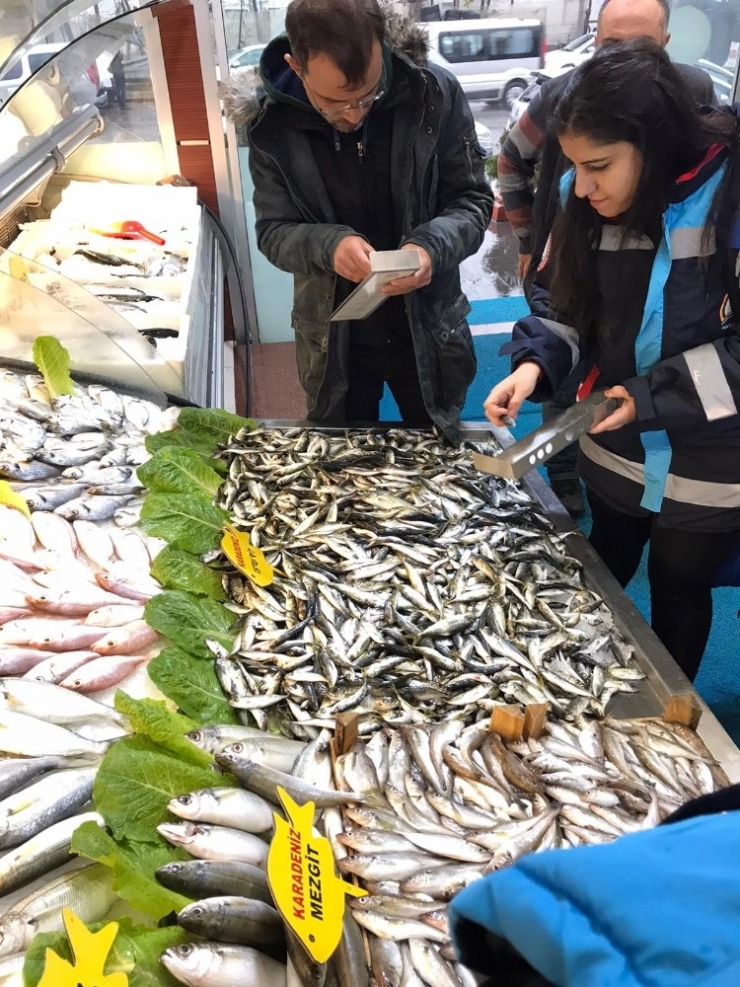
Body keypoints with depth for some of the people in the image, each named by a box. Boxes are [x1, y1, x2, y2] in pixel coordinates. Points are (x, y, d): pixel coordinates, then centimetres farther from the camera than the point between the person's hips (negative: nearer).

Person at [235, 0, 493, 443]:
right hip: (333, 337, 1)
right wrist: (328, 244, -29)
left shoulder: (435, 93, -15)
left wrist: (433, 246, -30)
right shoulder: (272, 125, -13)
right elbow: (274, 231, -7)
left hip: (428, 327, 0)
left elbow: (474, 200, -8)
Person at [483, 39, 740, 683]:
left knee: (680, 589, 17)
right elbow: (562, 297, 2)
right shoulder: (589, 202, -7)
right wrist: (534, 363, -16)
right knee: (604, 571, 25)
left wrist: (653, 399, -25)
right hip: (616, 449, 5)